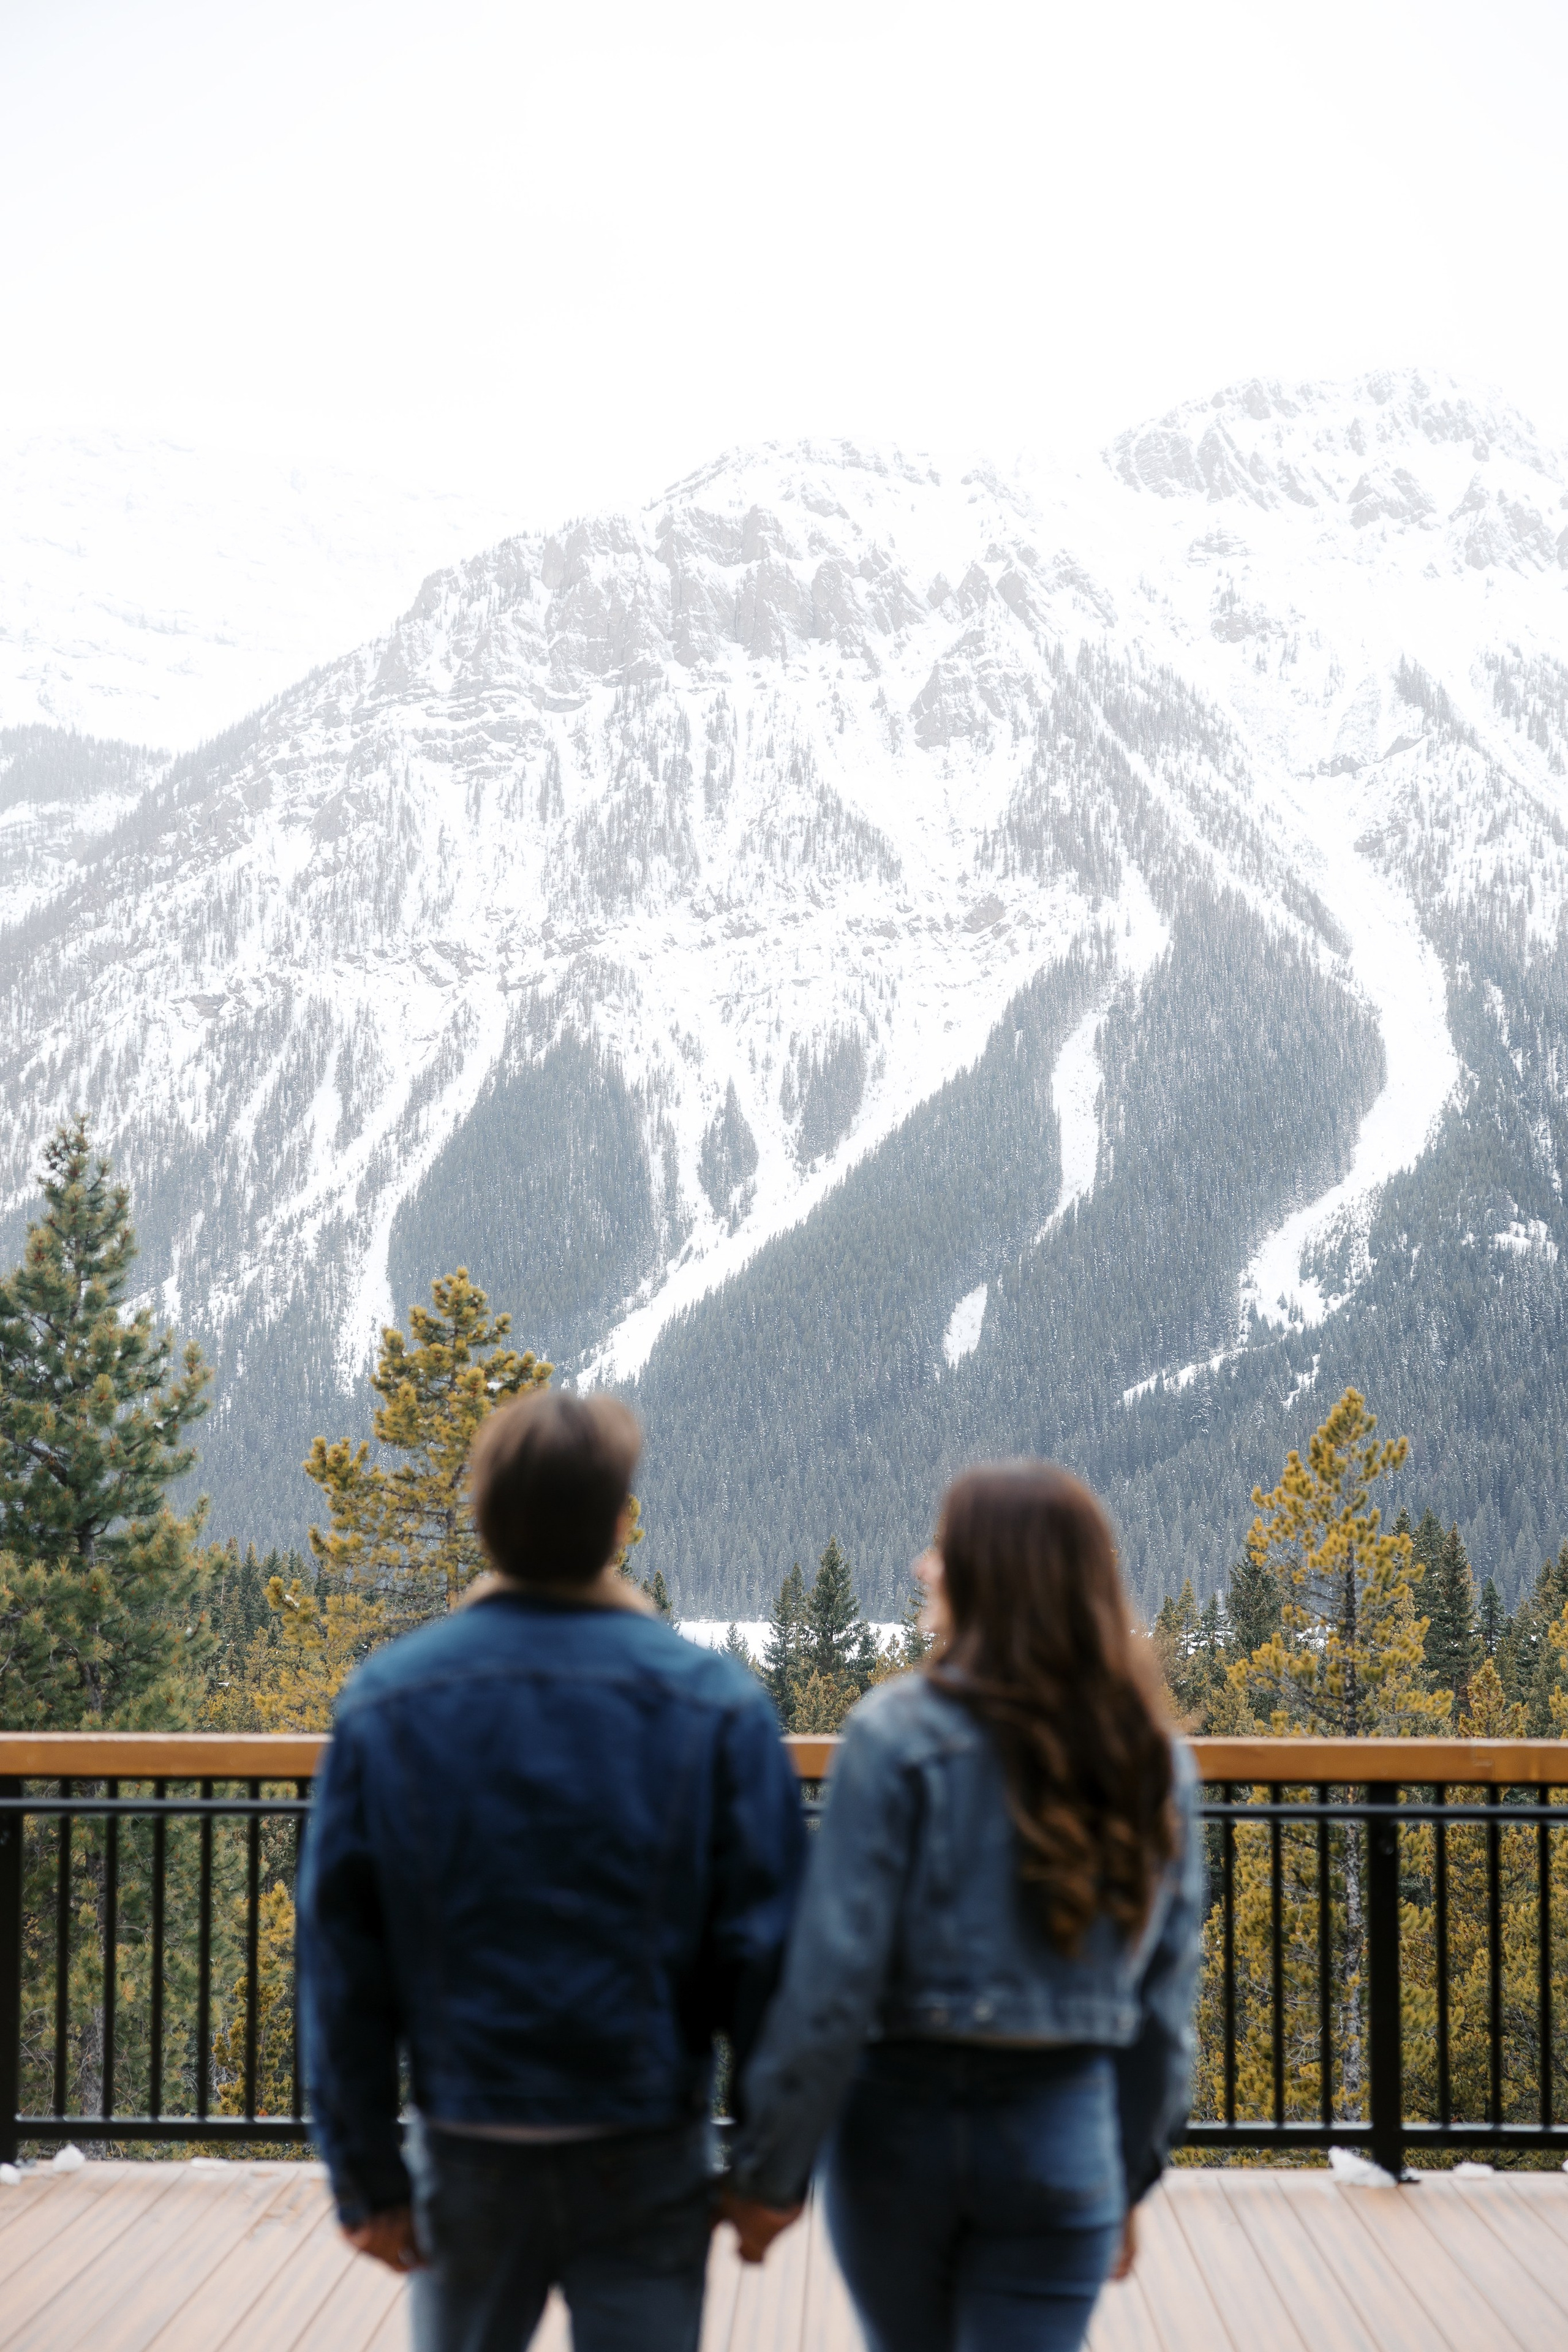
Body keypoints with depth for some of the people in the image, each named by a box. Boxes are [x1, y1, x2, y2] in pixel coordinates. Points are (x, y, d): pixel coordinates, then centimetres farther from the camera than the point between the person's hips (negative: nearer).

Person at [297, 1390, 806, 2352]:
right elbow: (764, 1948, -9)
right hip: (647, 2160, -2)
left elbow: (341, 1956, -2)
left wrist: (365, 2172, 4)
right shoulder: (716, 1704, -9)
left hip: (468, 2149, 2)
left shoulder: (385, 1702, -4)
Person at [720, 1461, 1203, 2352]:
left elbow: (833, 1975, -14)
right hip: (1062, 2139, 2)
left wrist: (771, 2169, -6)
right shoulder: (1153, 1764, 2)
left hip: (902, 2119, -2)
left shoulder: (900, 1735, -12)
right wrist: (1130, 2178, 17)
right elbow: (1165, 2000, 7)